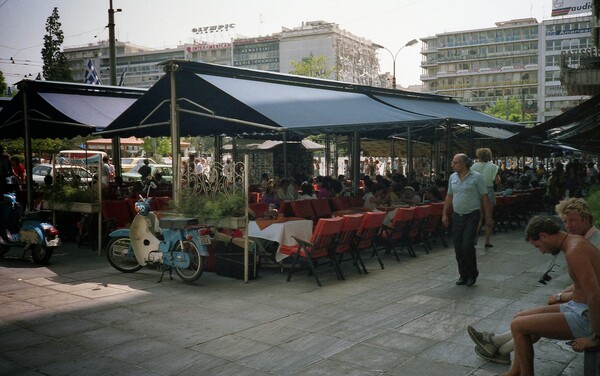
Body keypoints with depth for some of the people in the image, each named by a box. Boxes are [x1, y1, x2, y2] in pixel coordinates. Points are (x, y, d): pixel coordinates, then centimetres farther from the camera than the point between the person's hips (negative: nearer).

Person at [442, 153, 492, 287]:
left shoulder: (476, 177, -7)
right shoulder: (452, 177, 9)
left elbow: (484, 197, -6)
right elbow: (449, 196, 15)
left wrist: (488, 216, -7)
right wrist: (445, 214, 11)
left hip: (471, 216, -5)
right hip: (457, 216, 5)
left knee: (467, 246, -11)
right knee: (458, 248, 5)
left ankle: (472, 274, 8)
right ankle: (463, 275, 18)